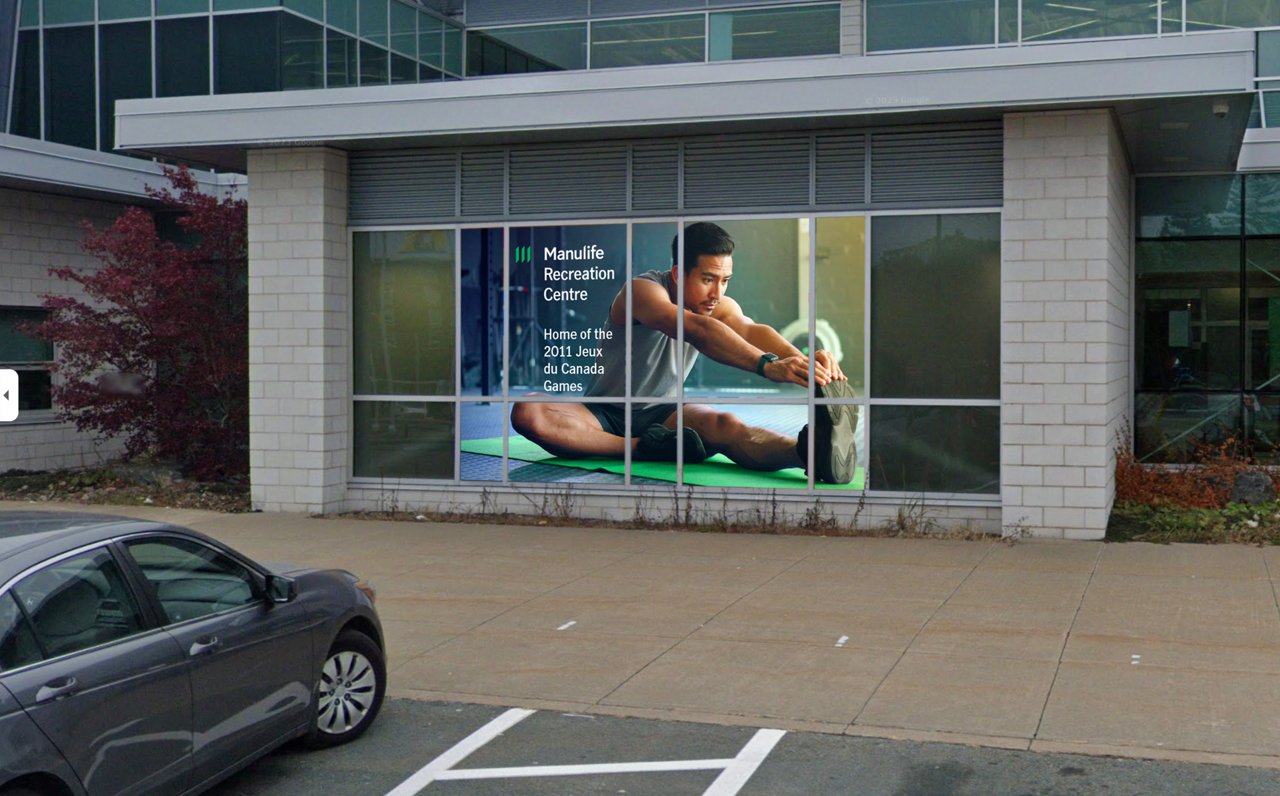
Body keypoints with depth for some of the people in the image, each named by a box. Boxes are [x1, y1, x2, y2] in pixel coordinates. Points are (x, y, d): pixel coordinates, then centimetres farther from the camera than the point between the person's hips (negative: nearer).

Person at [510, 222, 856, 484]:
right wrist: (767, 366, -59)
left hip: (661, 414, 2)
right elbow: (696, 331, -43)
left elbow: (751, 331, -30)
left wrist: (800, 358, -54)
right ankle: (643, 448, -36)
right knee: (527, 413, -33)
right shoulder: (644, 290, -22)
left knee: (723, 424, -33)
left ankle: (812, 450, -62)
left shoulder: (720, 307, -6)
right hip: (605, 416, -2)